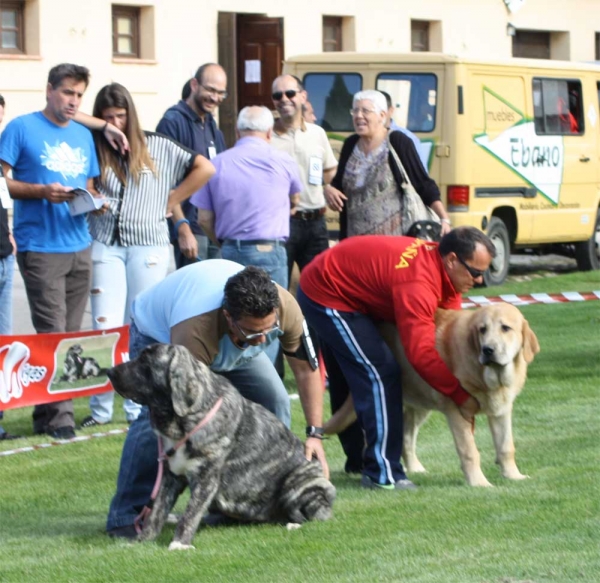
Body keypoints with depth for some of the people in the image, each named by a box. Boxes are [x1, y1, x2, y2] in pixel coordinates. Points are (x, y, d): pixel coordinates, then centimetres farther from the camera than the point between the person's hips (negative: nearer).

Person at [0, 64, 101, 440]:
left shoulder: (84, 136, 16)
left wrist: (95, 200, 0)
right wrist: (42, 191, -19)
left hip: (79, 246, 6)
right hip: (41, 248, -6)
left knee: (70, 334, 6)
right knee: (52, 333, -9)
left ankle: (46, 412, 13)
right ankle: (59, 417, -8)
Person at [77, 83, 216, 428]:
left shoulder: (156, 147, 6)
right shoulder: (93, 149, 8)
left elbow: (205, 169, 6)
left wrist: (170, 200, 2)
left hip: (148, 246, 0)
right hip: (105, 244, 0)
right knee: (106, 328, -7)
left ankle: (139, 408, 9)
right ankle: (101, 410, -2)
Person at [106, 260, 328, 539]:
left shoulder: (284, 307, -34)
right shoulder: (194, 331, -48)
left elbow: (306, 367, -16)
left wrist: (314, 434, -21)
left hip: (230, 341, 5)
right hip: (158, 333, -5)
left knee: (274, 401, -10)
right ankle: (127, 516, -23)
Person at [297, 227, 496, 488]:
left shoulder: (441, 267, -1)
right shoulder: (419, 283, -32)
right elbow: (421, 352, -34)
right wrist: (460, 395, -26)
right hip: (326, 297, -11)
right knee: (380, 376, -14)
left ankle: (358, 460, 34)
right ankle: (382, 474, -12)